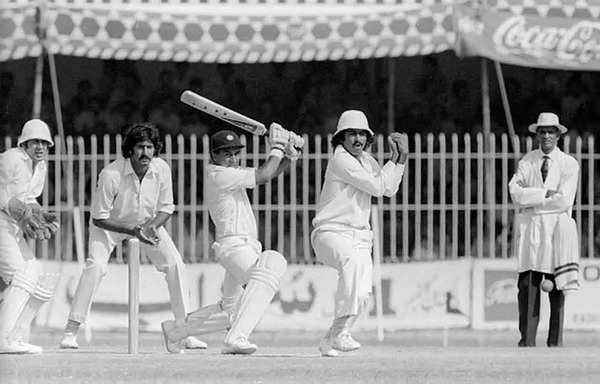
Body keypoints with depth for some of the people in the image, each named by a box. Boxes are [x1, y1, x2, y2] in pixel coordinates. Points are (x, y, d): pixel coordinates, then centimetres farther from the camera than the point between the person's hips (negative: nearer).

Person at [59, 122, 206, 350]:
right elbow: (99, 218, -25)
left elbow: (166, 209, -7)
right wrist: (133, 231, -35)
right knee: (95, 265, -24)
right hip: (110, 225, -4)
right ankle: (71, 331, -20)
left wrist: (151, 226, -27)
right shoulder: (111, 175, -33)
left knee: (175, 264, -8)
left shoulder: (161, 169, -21)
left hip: (148, 222, 4)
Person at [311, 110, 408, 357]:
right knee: (353, 260, -39)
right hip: (331, 233, -8)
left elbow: (389, 189, 14)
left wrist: (402, 157, 5)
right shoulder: (341, 160, -13)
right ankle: (340, 334, -44)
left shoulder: (366, 160, 15)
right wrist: (395, 158, -4)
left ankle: (330, 341, 8)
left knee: (362, 293, -9)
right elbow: (377, 187, -15)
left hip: (359, 237, 8)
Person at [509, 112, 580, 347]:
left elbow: (564, 201, -8)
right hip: (530, 228, 1)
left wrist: (530, 200, -5)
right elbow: (515, 193, -4)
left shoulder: (569, 164, 3)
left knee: (556, 287, -1)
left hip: (557, 227, -1)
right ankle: (527, 339, -7)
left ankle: (555, 341, 4)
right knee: (528, 283, -7)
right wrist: (545, 194, -13)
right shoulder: (527, 162, 10)